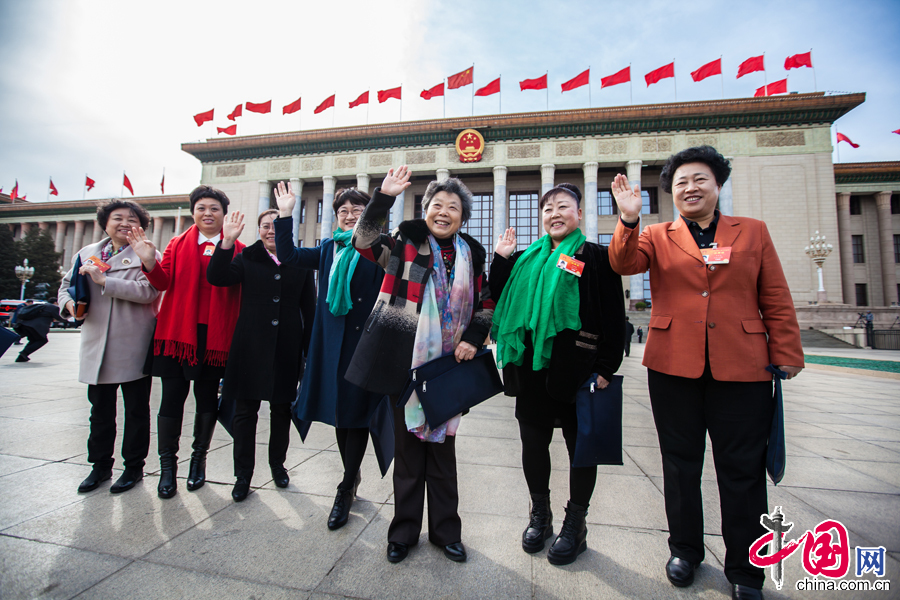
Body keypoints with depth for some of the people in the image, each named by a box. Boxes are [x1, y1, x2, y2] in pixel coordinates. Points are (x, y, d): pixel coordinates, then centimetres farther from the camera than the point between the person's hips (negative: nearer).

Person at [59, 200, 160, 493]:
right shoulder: (87, 253, 14)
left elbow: (147, 291, -19)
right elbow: (67, 283, 23)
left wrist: (103, 280, -18)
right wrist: (69, 302, 2)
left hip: (133, 348, -5)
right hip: (97, 347, 5)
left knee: (136, 409, 6)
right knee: (100, 409, 16)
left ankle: (134, 466, 20)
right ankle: (101, 465, 31)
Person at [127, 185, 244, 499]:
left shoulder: (236, 248, 4)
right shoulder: (178, 245, 10)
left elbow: (238, 286, -5)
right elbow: (164, 282, -1)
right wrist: (149, 262, -17)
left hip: (214, 333, -1)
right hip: (178, 330, 1)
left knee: (207, 397, 9)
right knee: (172, 397, 3)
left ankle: (199, 459, 27)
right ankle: (167, 465, 19)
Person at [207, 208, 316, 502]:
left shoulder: (300, 262, 4)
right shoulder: (247, 258, 5)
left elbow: (308, 307, 4)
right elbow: (216, 277, -10)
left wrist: (309, 349, 0)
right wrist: (227, 242, -20)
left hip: (287, 347, 0)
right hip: (251, 346, 0)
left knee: (282, 409, 12)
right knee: (245, 410, 6)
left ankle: (278, 464, 32)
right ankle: (243, 474, 22)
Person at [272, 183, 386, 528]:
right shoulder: (328, 249, 14)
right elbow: (289, 255, 10)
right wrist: (285, 216, 2)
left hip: (366, 340, -5)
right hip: (332, 341, 5)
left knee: (356, 412, 1)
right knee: (339, 412, 14)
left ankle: (346, 490, 16)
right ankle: (352, 478, 34)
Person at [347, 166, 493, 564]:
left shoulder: (471, 254, 9)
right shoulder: (406, 241, 0)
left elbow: (485, 302, 14)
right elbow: (364, 242, -15)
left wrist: (473, 337, -1)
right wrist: (383, 197, -25)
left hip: (447, 363, 3)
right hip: (405, 359, -2)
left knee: (442, 445, 14)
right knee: (407, 446, 10)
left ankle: (445, 529, 31)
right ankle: (405, 529, 30)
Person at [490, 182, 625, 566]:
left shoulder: (596, 258, -1)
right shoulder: (528, 260, 12)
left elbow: (614, 317, -5)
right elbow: (501, 300, 11)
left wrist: (606, 368, -11)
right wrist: (501, 259, 2)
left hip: (576, 369, -4)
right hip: (532, 367, 4)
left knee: (580, 446, 10)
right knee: (533, 442, 13)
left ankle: (575, 525, 31)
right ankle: (540, 516, 35)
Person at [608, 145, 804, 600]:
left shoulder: (752, 232, 10)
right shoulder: (658, 237, 7)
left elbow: (776, 300, 7)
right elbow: (624, 263, -12)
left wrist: (786, 355, 2)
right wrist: (629, 220, -27)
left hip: (741, 369, 1)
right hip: (673, 366, 0)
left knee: (743, 470, 8)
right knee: (680, 463, 13)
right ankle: (685, 550, 34)